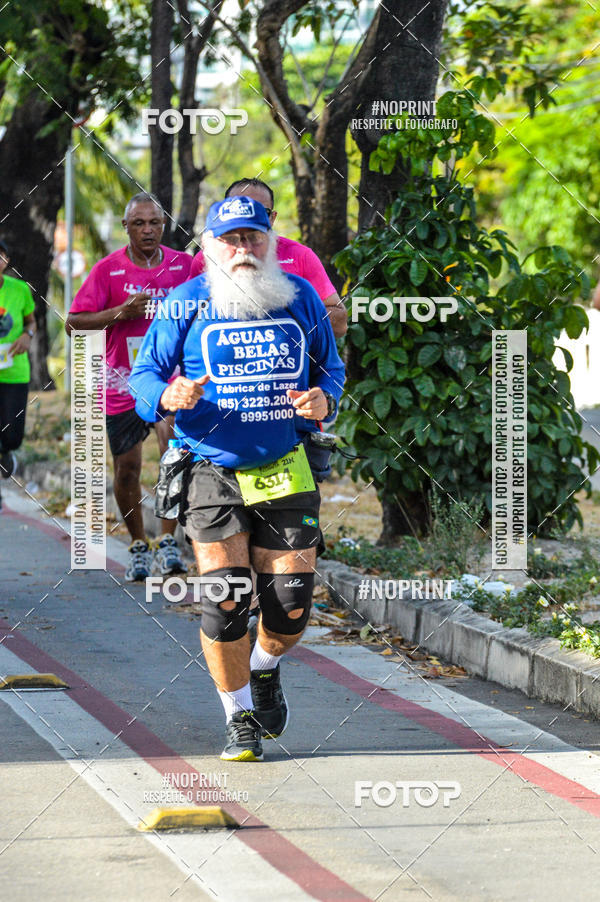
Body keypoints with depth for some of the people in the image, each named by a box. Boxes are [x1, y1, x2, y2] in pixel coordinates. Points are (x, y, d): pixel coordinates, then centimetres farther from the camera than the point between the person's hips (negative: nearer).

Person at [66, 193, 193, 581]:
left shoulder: (184, 265, 1)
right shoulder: (109, 269, -4)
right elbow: (74, 323, -7)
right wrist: (122, 312, -17)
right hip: (124, 384, 0)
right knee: (127, 469, 5)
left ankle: (168, 541, -9)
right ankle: (139, 547, 23)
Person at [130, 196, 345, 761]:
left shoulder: (300, 298, 5)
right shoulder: (186, 303, -2)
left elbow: (330, 366, 15)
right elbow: (144, 374, 2)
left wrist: (323, 400, -8)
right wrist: (168, 395, -21)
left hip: (285, 471, 2)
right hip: (212, 474, -2)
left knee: (292, 603, 1)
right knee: (224, 601, -8)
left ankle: (265, 670, 36)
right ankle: (239, 718, 12)